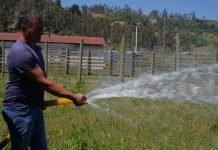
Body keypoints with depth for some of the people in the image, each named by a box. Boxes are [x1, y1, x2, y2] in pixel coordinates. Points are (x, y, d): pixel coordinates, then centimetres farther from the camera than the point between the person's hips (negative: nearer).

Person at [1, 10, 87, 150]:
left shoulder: (36, 47, 8)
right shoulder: (20, 52, -24)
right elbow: (44, 83, -25)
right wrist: (73, 97, -20)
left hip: (35, 108, 9)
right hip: (20, 111, -9)